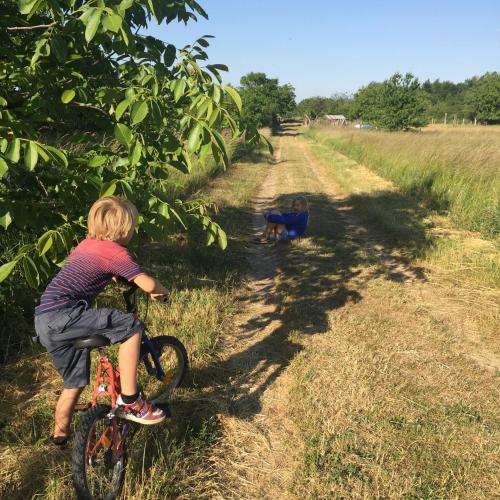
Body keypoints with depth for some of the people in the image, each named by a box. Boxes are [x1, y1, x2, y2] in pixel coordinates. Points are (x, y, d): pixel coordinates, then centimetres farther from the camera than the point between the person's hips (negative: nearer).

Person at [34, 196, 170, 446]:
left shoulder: (87, 244, 19)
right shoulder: (115, 252, -8)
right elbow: (148, 284, -14)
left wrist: (114, 277, 43)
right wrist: (161, 292, 8)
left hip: (44, 322, 9)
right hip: (62, 315, -9)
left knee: (75, 383, 24)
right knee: (131, 326, -12)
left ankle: (60, 434, 43)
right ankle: (129, 402, -7)